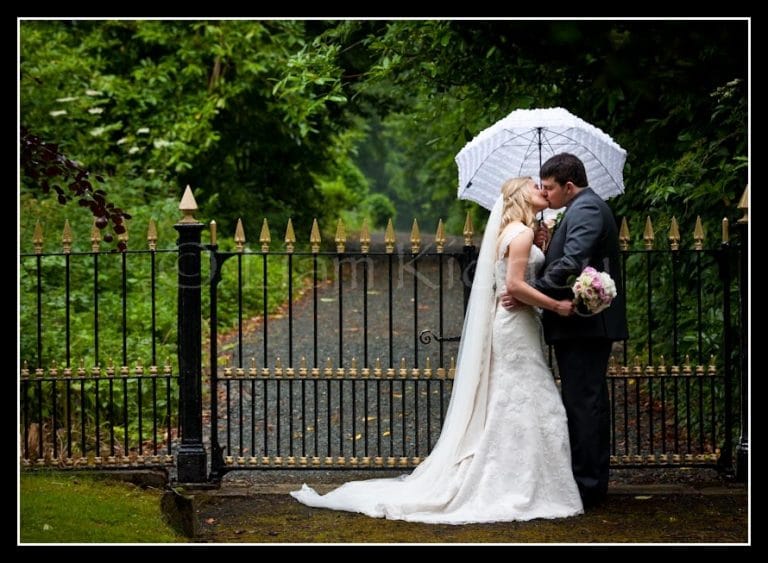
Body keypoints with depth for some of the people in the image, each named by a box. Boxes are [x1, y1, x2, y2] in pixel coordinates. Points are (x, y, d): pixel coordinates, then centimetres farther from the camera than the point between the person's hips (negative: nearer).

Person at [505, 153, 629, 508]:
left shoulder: (585, 209, -14)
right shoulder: (589, 207, 20)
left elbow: (571, 264, -26)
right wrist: (545, 246, 7)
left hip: (583, 324, -11)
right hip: (589, 323, 11)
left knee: (581, 404, -8)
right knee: (590, 403, 15)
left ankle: (585, 485, -5)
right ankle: (594, 482, 21)